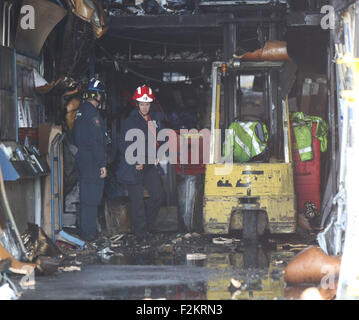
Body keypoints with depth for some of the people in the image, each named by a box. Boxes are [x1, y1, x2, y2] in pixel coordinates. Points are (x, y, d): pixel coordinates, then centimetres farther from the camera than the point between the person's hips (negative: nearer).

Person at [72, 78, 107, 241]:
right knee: (92, 197, -4)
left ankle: (83, 228, 27)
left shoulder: (80, 110, 12)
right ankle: (88, 232, 0)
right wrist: (102, 164, -18)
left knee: (86, 196, 18)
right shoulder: (93, 114, -18)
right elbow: (97, 142, -21)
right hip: (92, 163, -10)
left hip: (81, 159, 10)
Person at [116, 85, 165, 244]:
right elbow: (124, 146, -8)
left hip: (150, 166, 5)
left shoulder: (156, 119, 7)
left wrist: (157, 157, 7)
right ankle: (140, 232, 11)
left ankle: (148, 223, 27)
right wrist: (135, 163, -13)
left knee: (158, 195, 6)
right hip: (134, 168, -5)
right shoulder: (129, 122, -9)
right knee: (137, 201, 0)